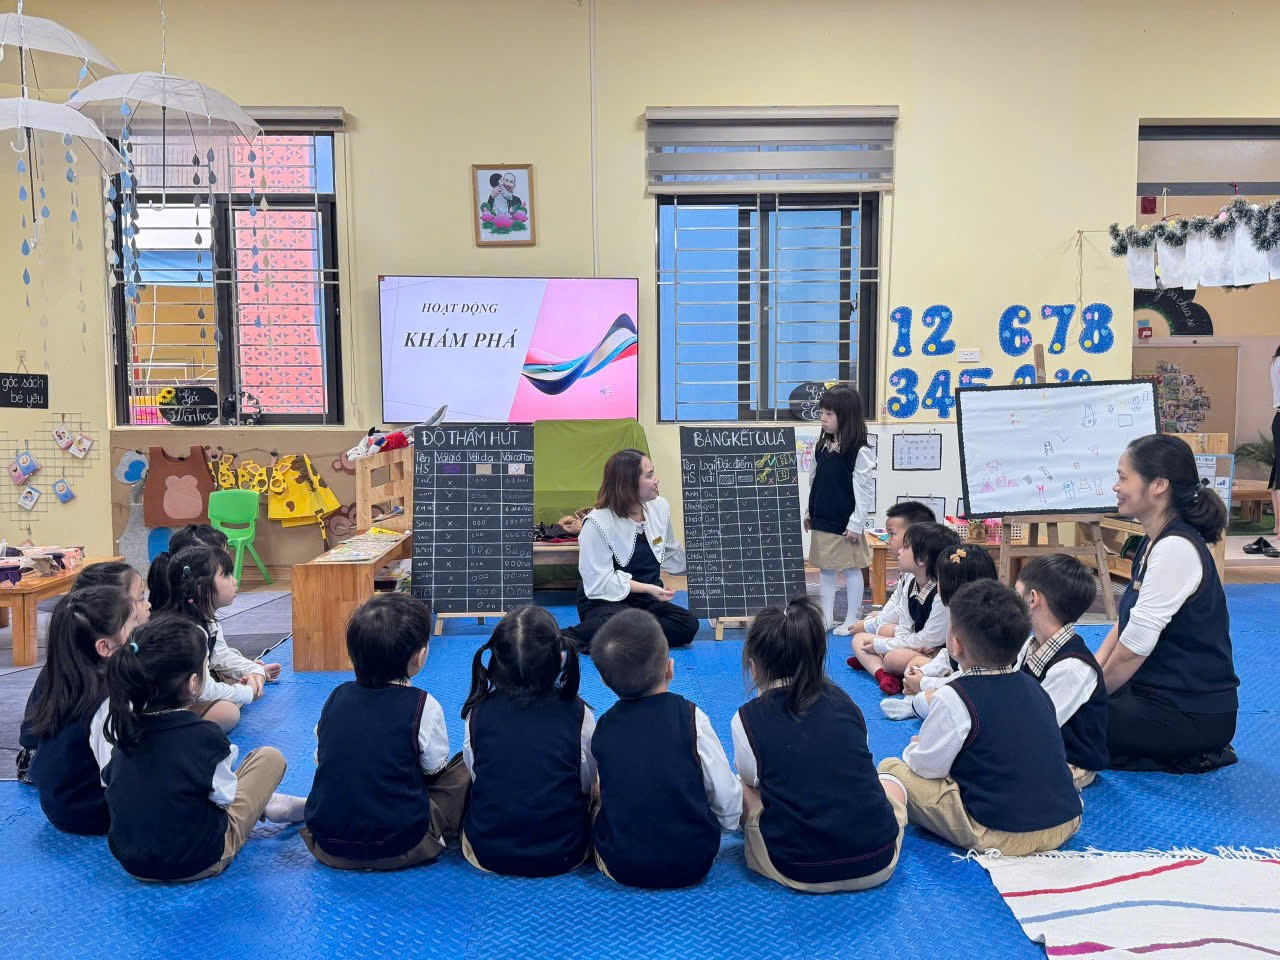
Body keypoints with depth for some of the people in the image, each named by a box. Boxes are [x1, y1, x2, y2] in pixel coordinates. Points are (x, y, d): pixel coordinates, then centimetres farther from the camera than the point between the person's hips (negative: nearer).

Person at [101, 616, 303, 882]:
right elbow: (224, 795, -10)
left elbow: (107, 779, 8)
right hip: (197, 864, -6)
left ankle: (266, 806, 31)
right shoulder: (205, 736, -24)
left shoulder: (127, 727, -8)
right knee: (270, 757, 4)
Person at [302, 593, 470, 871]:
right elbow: (435, 767, 0)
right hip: (399, 847, -6)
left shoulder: (337, 696, 0)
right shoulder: (422, 705, -13)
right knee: (464, 767, 8)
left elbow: (321, 757, 12)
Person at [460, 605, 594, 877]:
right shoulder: (577, 712, -15)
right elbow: (588, 783, -2)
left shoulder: (479, 712, -12)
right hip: (564, 856, 0)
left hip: (487, 854, 0)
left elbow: (475, 776, 1)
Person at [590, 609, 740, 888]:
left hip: (620, 867, 2)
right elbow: (727, 798, -9)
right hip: (693, 865, -2)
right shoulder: (691, 717, -15)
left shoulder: (602, 727, -7)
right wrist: (727, 822, 12)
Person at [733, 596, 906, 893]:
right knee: (890, 781, 31)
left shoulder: (747, 718, -3)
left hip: (798, 871, -2)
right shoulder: (844, 702, 6)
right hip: (877, 863, 3)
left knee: (740, 791, 20)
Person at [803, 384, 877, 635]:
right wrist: (809, 513, 15)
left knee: (852, 569, 5)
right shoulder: (822, 446, 6)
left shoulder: (860, 451, -14)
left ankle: (852, 620, 16)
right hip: (822, 521, 7)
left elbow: (865, 489, -14)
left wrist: (856, 524, -15)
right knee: (825, 569, 12)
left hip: (845, 523, -7)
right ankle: (826, 617, 22)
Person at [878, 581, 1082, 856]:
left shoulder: (956, 697, -15)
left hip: (1001, 837, -7)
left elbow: (928, 766, -9)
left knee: (890, 768, -2)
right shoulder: (1033, 686, 6)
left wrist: (914, 748, 13)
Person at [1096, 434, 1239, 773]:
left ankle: (1190, 758, -2)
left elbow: (1133, 648, -21)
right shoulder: (1153, 541, 8)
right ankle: (1185, 753, 12)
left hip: (1193, 715, -10)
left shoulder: (1176, 549, -22)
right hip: (1158, 693, 10)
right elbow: (1124, 624, 11)